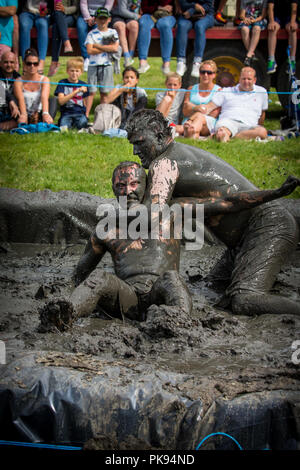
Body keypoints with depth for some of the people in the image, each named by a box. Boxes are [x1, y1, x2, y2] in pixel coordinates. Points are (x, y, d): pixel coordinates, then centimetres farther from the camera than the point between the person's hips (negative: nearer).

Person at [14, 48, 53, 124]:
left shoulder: (44, 80, 3)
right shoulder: (19, 82, 2)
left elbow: (44, 97, -17)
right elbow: (20, 99, -17)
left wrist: (45, 113, -38)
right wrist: (23, 114, -40)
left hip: (40, 115, 0)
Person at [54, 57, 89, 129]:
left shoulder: (83, 85, 12)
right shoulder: (62, 83, 4)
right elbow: (61, 101, -11)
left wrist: (86, 115, 3)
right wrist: (77, 91, -17)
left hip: (80, 113, 3)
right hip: (66, 113, -3)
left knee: (82, 123, -33)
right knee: (64, 126, -36)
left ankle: (75, 123, -4)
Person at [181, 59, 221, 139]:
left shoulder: (218, 90, 12)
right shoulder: (191, 89, 23)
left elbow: (214, 114, 0)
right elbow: (185, 112, 12)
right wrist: (197, 108, -7)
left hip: (209, 124, -3)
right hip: (189, 121, 3)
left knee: (199, 117, -39)